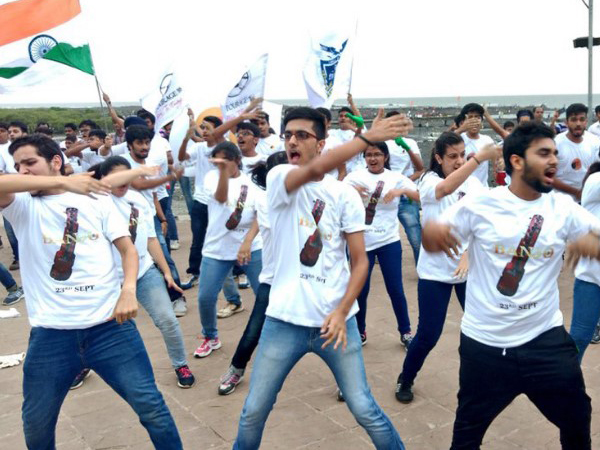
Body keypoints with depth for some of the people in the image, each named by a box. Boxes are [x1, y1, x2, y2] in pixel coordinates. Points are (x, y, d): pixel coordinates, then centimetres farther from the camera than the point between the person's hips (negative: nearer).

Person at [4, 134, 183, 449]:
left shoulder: (96, 199, 7)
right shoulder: (21, 206, 5)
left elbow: (128, 248, 3)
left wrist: (129, 289, -15)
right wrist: (64, 182, -22)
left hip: (109, 324, -1)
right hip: (50, 332, 1)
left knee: (150, 406, 3)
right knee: (36, 422, 17)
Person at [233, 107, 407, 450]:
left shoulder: (345, 194, 1)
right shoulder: (278, 179, -3)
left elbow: (360, 260, -1)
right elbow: (315, 170, -27)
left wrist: (342, 311, -14)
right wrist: (368, 137, -24)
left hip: (335, 318, 0)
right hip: (285, 319, 0)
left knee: (364, 409, 7)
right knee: (254, 411, 11)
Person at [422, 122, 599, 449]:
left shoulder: (563, 208, -2)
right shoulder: (479, 205, -9)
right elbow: (432, 243, -3)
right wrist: (431, 232, -27)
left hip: (546, 339, 2)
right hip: (484, 342, -2)